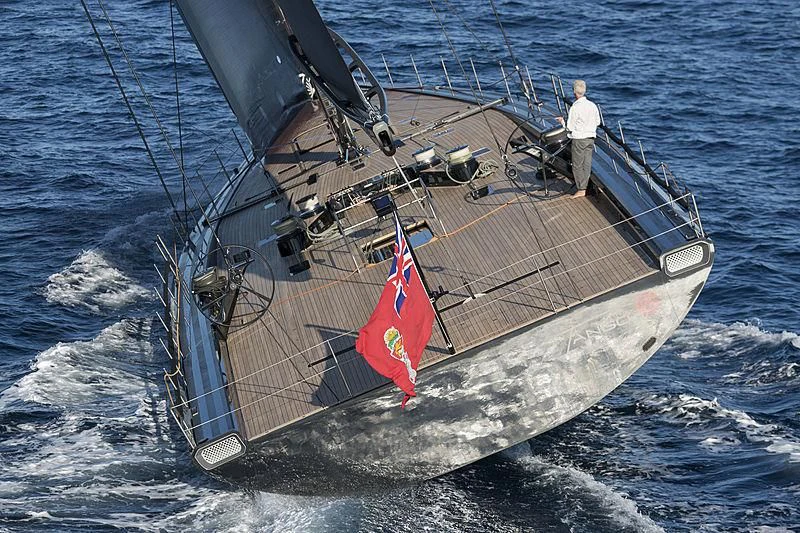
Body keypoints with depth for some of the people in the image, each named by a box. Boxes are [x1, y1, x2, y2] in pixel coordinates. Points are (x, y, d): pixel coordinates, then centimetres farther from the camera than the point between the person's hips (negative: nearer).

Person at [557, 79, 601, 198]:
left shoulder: (575, 108, -18)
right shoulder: (592, 105, 1)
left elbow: (570, 128, -14)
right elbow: (597, 122, 12)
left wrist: (562, 121, 3)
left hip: (579, 139, -6)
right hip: (591, 138, 6)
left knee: (577, 165, 3)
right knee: (587, 164, 10)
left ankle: (581, 189, 5)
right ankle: (584, 187, 16)